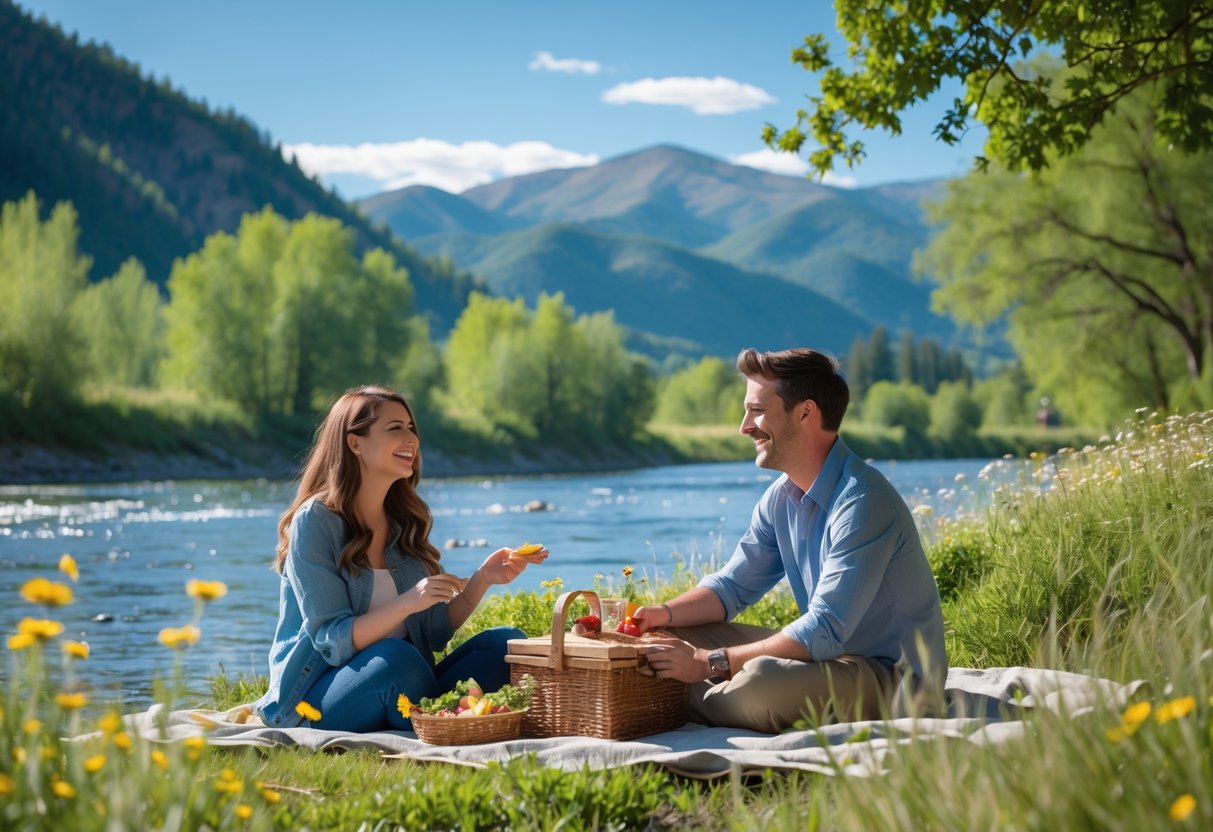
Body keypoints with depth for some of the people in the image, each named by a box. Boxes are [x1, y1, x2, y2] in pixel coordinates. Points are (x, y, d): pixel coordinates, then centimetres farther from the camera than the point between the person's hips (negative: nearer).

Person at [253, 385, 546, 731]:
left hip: (399, 692, 6)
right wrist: (407, 603, -31)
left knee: (504, 644, -12)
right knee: (397, 657, -35)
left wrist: (481, 580, -10)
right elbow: (334, 641, -17)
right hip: (314, 699, -6)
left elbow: (435, 633, 6)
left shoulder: (405, 520, 8)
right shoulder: (316, 521, -11)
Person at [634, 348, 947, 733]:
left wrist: (708, 662, -28)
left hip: (893, 676, -8)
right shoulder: (781, 498, 5)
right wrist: (664, 614, -5)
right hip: (835, 655, 8)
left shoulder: (862, 502, -24)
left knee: (761, 681, -35)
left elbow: (825, 632, -29)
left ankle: (694, 706, -7)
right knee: (677, 639, 4)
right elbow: (732, 586, 15)